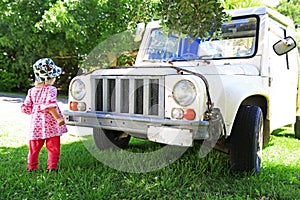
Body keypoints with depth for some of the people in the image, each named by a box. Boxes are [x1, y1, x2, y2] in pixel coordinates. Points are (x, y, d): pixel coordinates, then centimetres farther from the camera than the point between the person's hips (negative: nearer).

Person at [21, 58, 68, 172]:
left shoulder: (32, 91, 6)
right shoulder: (50, 90, -11)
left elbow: (26, 108, 8)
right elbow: (50, 106, -23)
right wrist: (58, 118, -22)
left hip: (36, 123, 5)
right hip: (50, 124, -5)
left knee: (34, 146, 15)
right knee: (53, 146, 6)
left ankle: (32, 166, 22)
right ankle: (52, 166, 10)